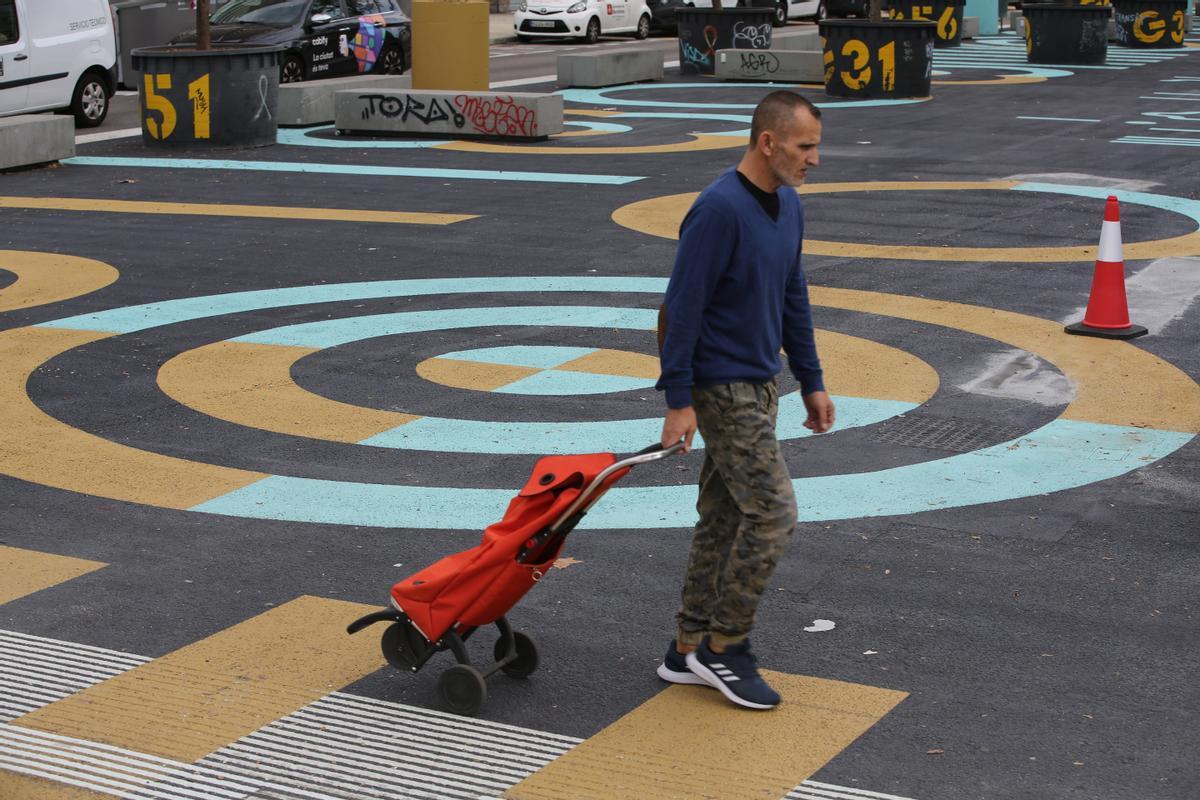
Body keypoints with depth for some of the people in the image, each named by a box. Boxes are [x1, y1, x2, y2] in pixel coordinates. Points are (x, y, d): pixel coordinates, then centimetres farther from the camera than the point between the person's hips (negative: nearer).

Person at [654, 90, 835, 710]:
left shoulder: (788, 206, 9)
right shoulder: (719, 210, -19)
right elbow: (682, 307, -20)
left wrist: (811, 381, 19)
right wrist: (678, 400, -20)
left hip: (759, 384, 9)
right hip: (722, 387, -9)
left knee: (723, 518, 12)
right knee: (772, 512, -10)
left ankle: (689, 650, 19)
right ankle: (724, 644, 3)